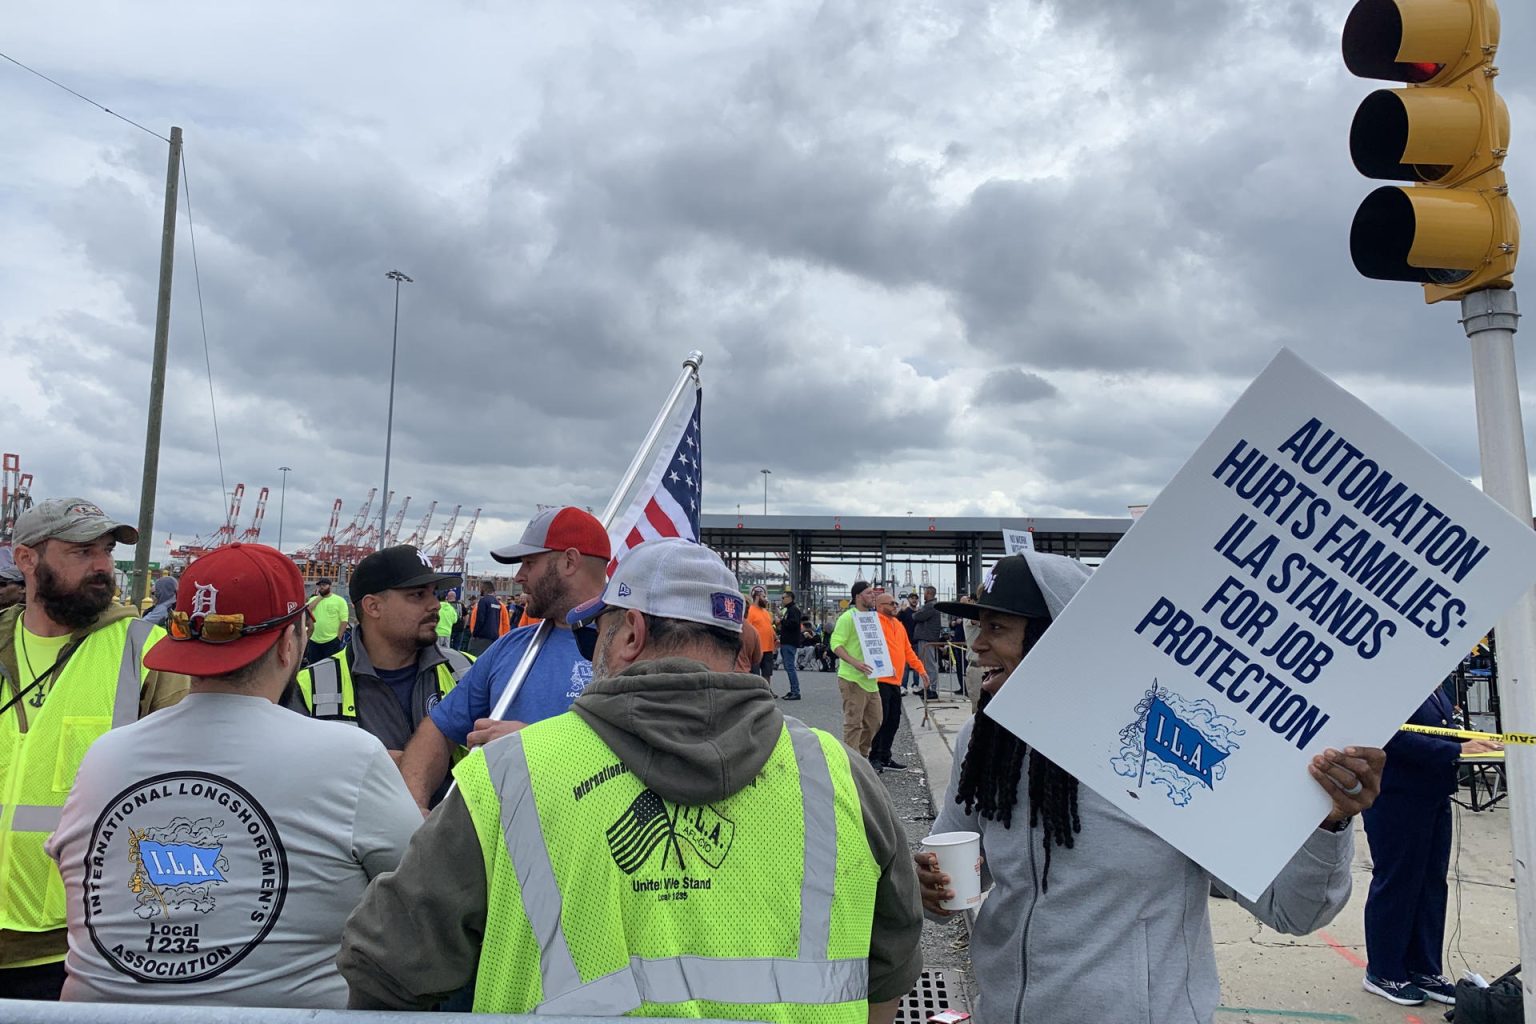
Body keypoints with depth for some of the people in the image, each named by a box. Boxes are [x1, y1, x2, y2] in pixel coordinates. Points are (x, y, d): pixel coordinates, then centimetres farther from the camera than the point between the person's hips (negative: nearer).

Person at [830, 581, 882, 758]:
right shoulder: (848, 617, -10)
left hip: (870, 679, 9)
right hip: (853, 679, -8)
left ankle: (862, 757, 27)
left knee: (873, 722, 14)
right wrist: (855, 663, -28)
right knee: (853, 723, -5)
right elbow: (836, 644, -17)